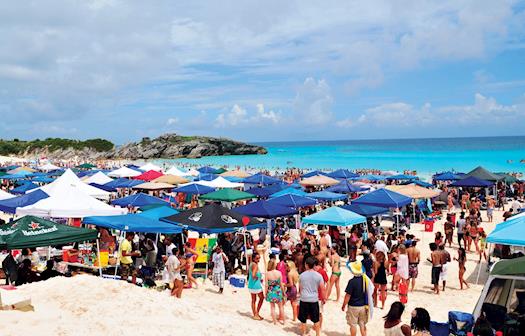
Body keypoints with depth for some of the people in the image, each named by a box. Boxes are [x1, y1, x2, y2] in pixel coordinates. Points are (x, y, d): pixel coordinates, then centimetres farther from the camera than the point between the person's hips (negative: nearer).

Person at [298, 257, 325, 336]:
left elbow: (300, 288, 4)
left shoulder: (302, 275, -5)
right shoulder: (318, 275, -7)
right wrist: (323, 298, 10)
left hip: (303, 300, 0)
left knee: (303, 319, 13)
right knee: (316, 320, 14)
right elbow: (322, 289, -5)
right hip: (314, 300, 0)